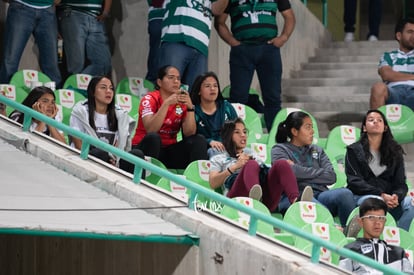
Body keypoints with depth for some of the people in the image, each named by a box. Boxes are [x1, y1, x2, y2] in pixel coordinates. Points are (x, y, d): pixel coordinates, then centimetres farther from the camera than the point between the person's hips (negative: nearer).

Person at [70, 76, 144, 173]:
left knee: (137, 154, -25)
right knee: (101, 153, -36)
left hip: (111, 163, 3)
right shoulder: (81, 112, 3)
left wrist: (114, 160, -18)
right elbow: (78, 145, -4)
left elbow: (120, 145, 6)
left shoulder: (120, 114, 13)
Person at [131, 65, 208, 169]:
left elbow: (189, 133, -7)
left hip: (170, 150, 4)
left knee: (199, 140, -15)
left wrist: (190, 107, -19)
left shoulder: (182, 102, 4)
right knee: (153, 137, -35)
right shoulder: (149, 99, -8)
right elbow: (150, 130, -25)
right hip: (145, 148, -4)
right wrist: (166, 103, -29)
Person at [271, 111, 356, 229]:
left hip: (319, 195, 5)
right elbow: (293, 172, -8)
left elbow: (332, 177, 10)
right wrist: (317, 172, 6)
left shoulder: (317, 151, 28)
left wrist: (303, 173, 5)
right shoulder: (279, 150, 15)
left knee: (345, 193, -29)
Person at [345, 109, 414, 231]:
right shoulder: (354, 150, 9)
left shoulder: (395, 152, 18)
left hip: (388, 197, 3)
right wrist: (381, 194, -17)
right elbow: (354, 181, -3)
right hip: (361, 196, -3)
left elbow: (400, 183, 10)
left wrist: (396, 196, -16)